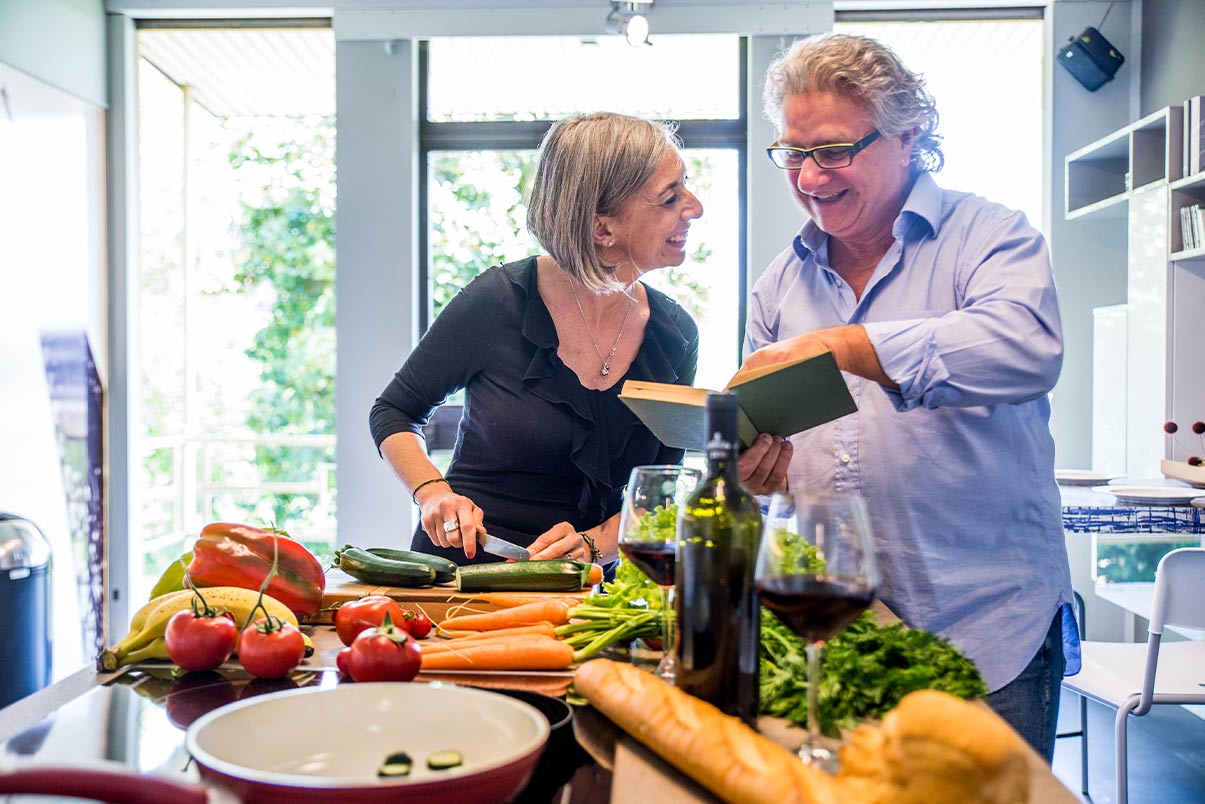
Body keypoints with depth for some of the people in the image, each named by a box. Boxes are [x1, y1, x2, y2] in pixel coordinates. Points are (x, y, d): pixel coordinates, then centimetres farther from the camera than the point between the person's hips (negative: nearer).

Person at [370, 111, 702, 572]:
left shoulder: (675, 336, -3)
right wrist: (434, 493, -16)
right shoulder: (499, 301, -13)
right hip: (464, 567, -1)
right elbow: (394, 413, 1)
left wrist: (594, 543, -17)